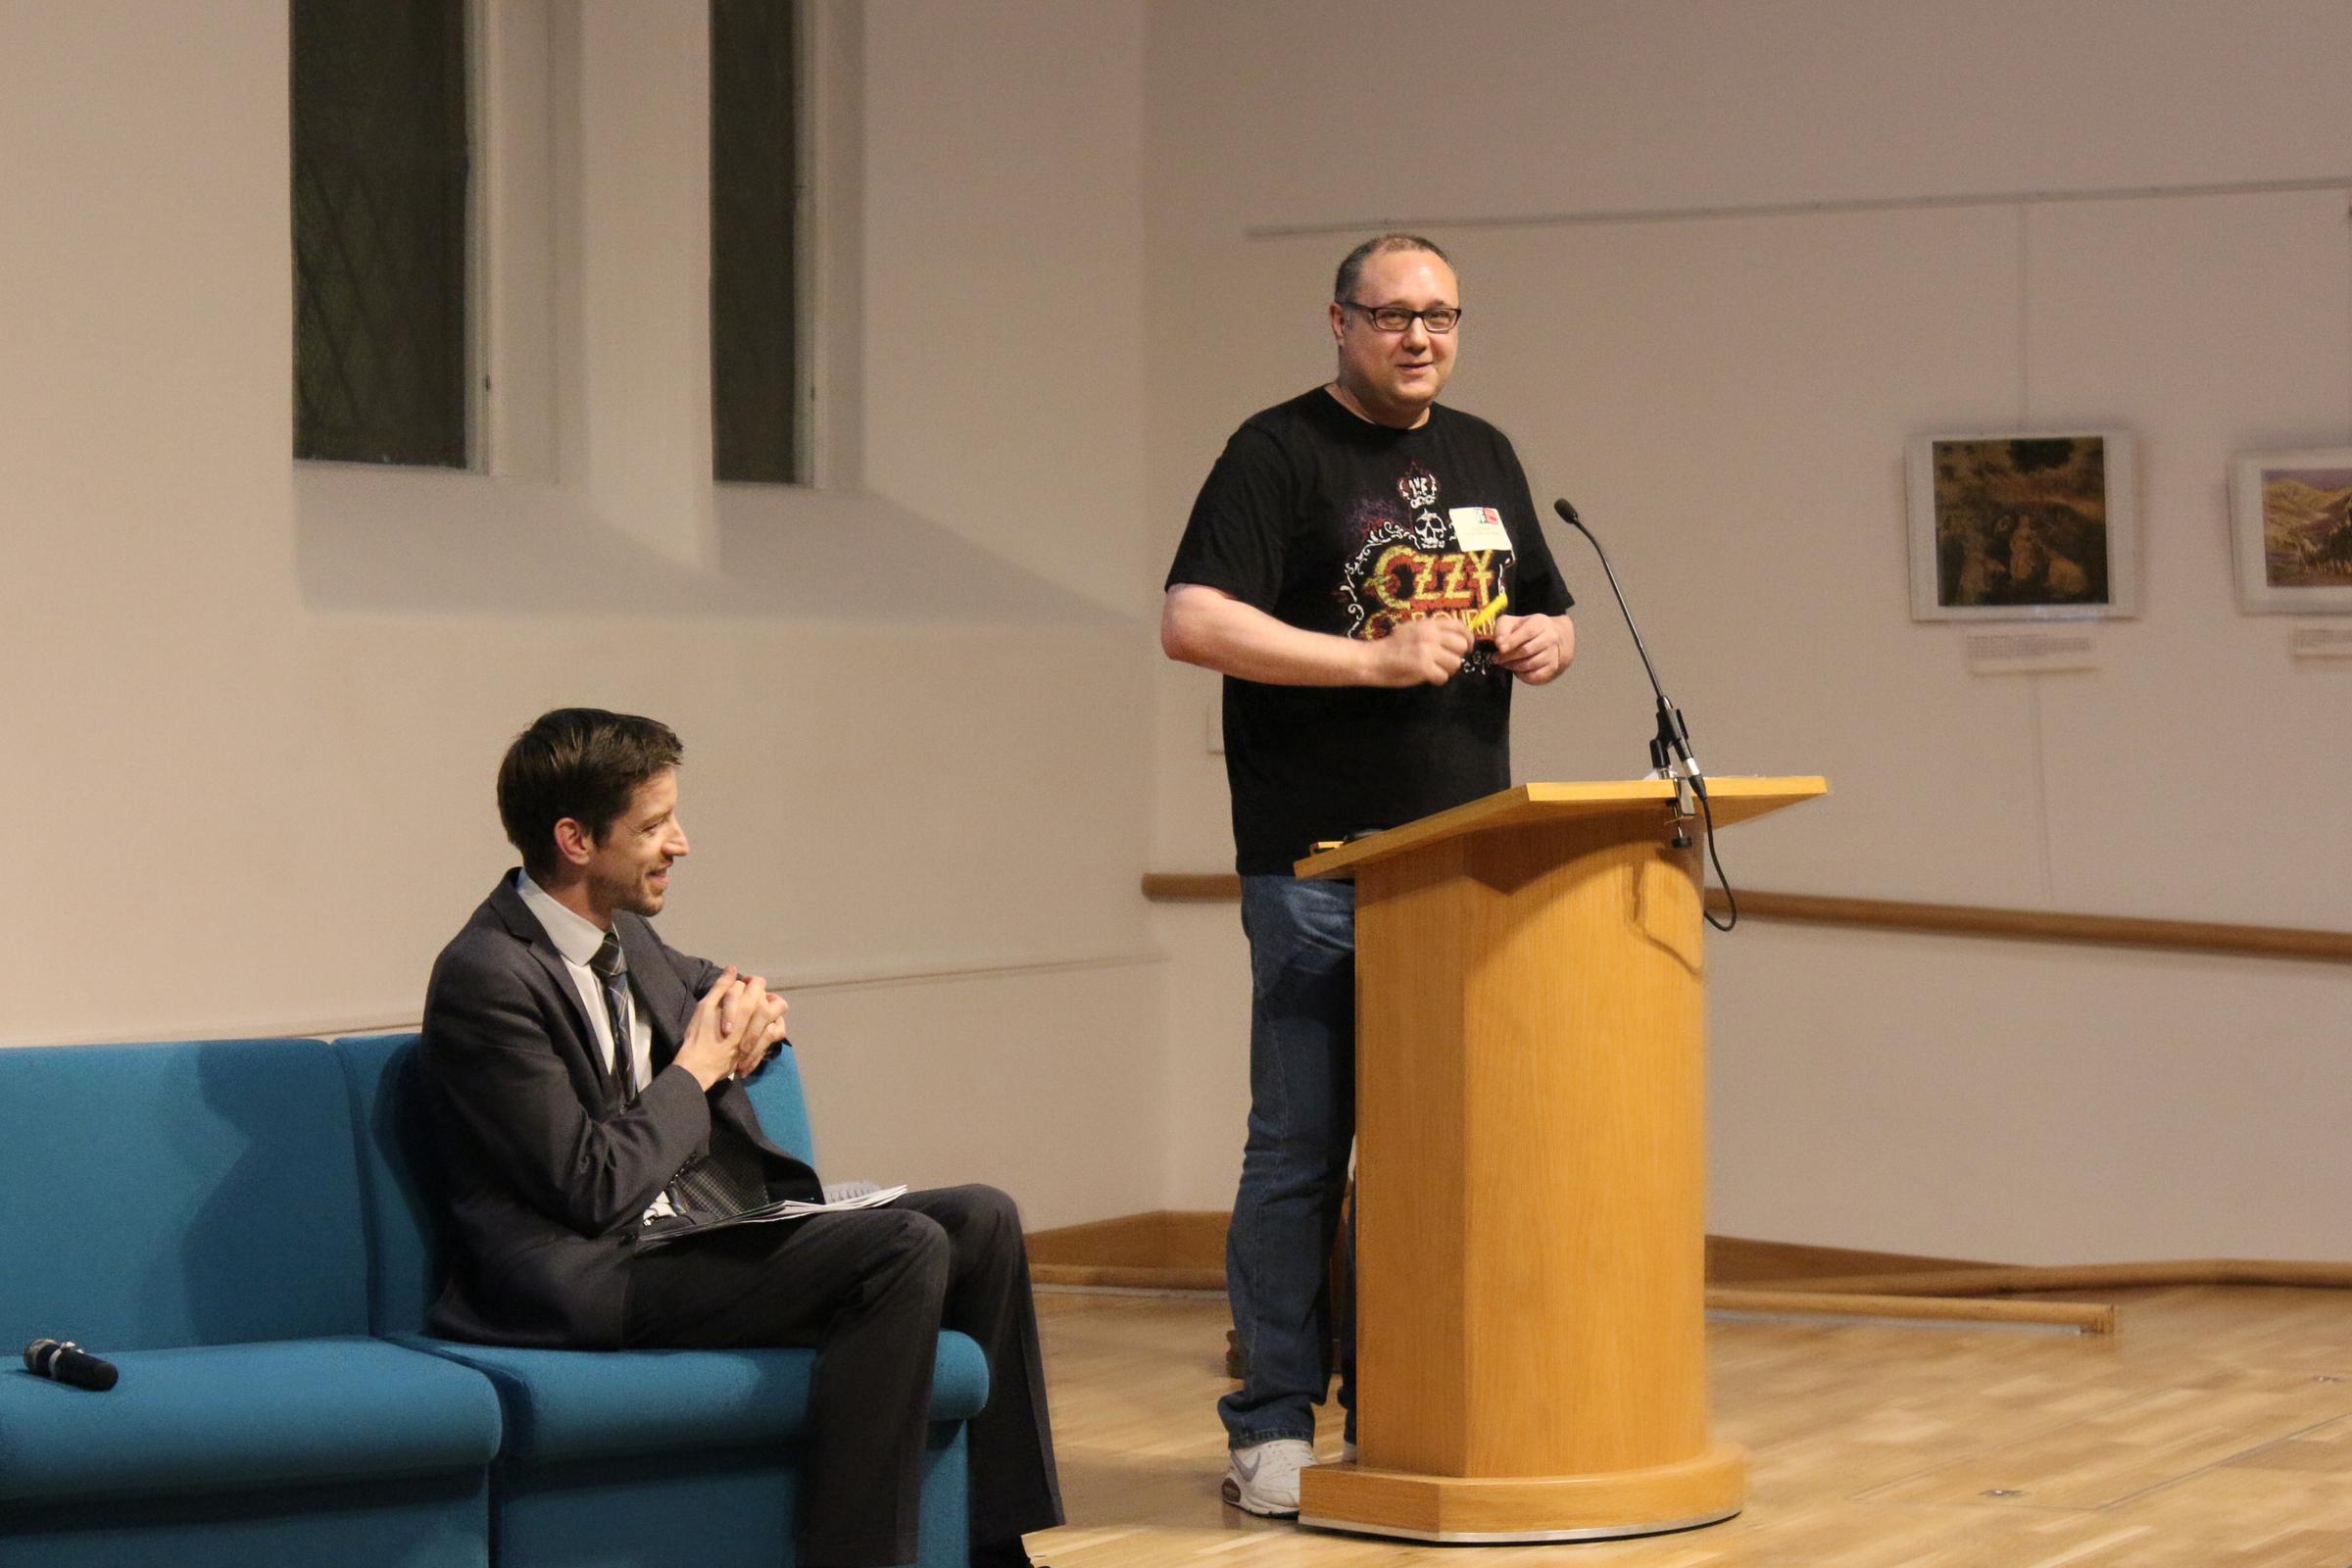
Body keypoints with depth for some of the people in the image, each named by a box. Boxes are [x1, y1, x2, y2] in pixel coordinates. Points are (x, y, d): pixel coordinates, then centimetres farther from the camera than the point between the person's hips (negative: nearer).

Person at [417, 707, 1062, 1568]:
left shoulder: (619, 934, 11)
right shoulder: (487, 978, -17)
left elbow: (705, 987, 35)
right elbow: (595, 1187, -20)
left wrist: (756, 1013, 10)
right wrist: (699, 1067, -8)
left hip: (695, 1228, 10)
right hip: (591, 1279, -10)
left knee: (981, 1220, 2)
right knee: (906, 1250, -24)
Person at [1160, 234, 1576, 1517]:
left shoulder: (1484, 457, 18)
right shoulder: (1279, 452, -2)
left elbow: (1544, 614, 28)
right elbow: (1191, 623, -12)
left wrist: (1545, 639, 3)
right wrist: (1373, 659, -18)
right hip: (1319, 867, -6)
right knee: (1301, 1146, -4)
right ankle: (1274, 1424, 2)